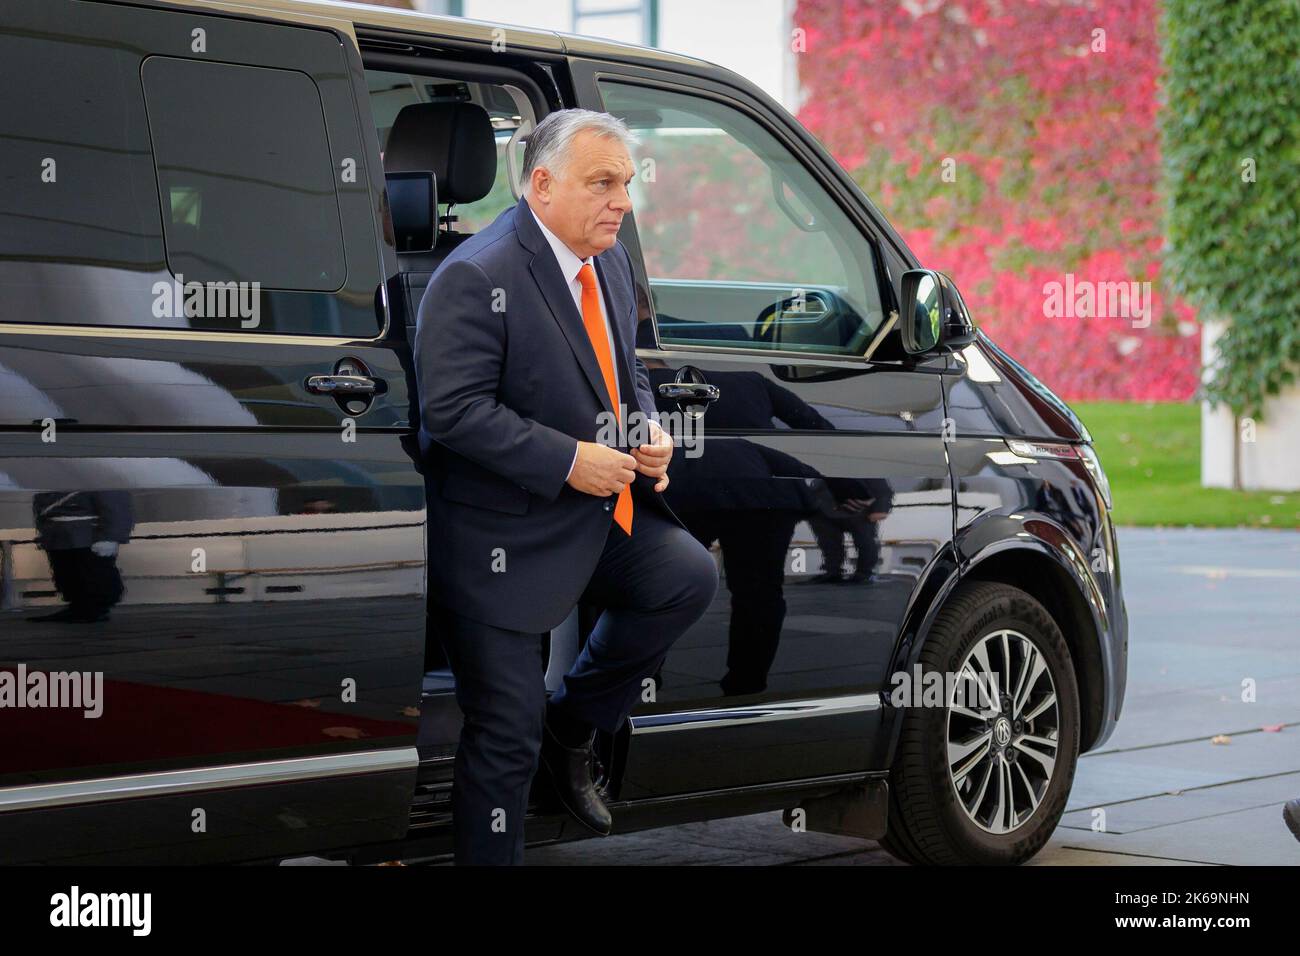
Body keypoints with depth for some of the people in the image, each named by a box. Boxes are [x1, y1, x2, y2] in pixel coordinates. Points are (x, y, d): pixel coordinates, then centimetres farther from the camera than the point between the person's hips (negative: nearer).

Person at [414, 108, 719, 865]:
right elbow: (453, 409, -24)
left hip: (602, 515, 8)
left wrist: (648, 431, 0)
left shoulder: (611, 260, 8)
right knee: (507, 736, -4)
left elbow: (626, 369, 22)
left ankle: (573, 725, 18)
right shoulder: (477, 278, -20)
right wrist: (569, 461, -25)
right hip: (504, 542, -8)